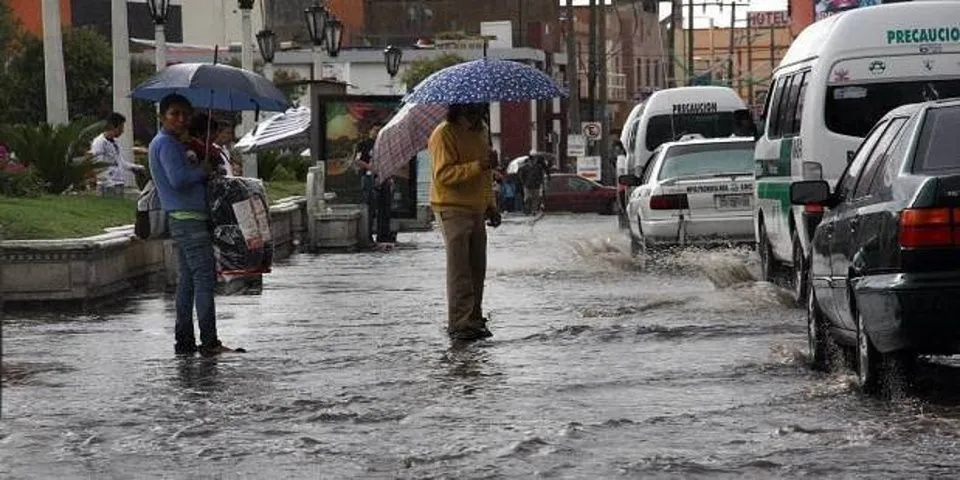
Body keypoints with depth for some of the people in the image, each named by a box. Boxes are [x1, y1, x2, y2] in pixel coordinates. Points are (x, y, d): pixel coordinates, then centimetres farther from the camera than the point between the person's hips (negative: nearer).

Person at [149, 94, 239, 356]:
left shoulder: (173, 143, 21)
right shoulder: (166, 143, -11)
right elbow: (178, 179, -22)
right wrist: (203, 170, -9)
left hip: (183, 219, 11)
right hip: (187, 218, -11)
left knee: (187, 280, 10)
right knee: (205, 278, -12)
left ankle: (184, 341, 11)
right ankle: (209, 342, -14)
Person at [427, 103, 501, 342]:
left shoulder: (481, 131, 15)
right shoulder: (444, 134, -12)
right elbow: (444, 174, -21)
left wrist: (491, 205, 19)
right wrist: (478, 166, -28)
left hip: (476, 209, 8)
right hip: (452, 208, -8)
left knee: (477, 268, 8)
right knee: (459, 269, -9)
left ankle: (474, 320, 15)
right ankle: (459, 324, -7)